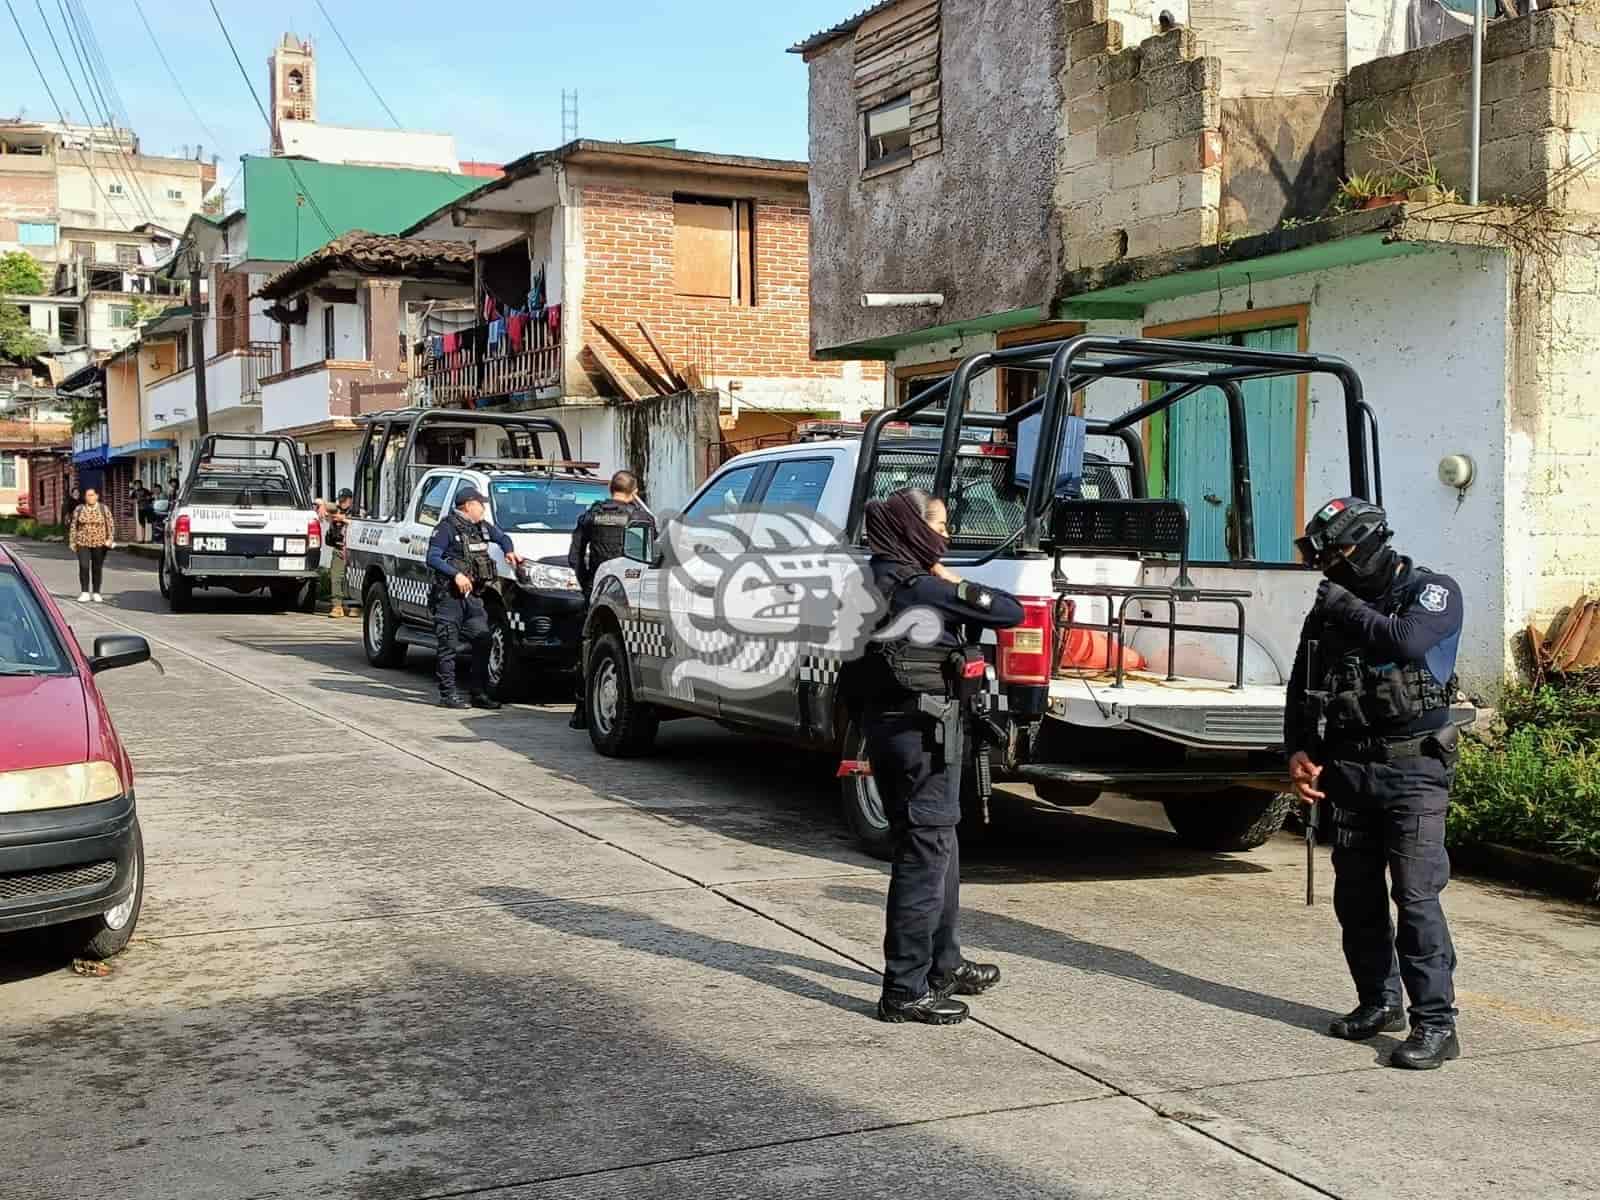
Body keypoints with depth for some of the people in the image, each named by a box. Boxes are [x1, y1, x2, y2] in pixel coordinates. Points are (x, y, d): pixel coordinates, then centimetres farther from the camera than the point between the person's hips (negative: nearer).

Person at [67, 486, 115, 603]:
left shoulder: (104, 509, 1)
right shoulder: (79, 509, 4)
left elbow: (110, 525, 2)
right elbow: (73, 526, 7)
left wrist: (110, 539, -9)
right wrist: (72, 542, 4)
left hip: (99, 544, 0)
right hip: (83, 543, 0)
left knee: (97, 568, 5)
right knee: (84, 567, -12)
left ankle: (96, 593, 14)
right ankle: (84, 593, -6)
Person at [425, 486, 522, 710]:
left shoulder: (482, 527, 16)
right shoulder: (448, 527, -7)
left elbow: (502, 538, 34)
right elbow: (432, 558, -13)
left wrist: (509, 551, 13)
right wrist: (456, 574, -21)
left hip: (473, 595, 7)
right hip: (449, 595, -7)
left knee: (482, 640, 2)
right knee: (448, 645, -3)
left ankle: (478, 691, 9)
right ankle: (448, 693, 1)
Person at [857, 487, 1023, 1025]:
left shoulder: (878, 582, 10)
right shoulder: (924, 588, -18)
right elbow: (1010, 612, -13)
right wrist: (959, 586, -4)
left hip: (887, 721, 10)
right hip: (921, 730, -10)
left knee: (935, 847, 21)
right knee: (926, 852, -4)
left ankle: (942, 964, 35)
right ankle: (906, 989, 0)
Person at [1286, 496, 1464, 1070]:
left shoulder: (1433, 592, -4)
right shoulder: (1330, 604, 11)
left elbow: (1405, 641, -26)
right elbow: (1302, 688, 15)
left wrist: (1347, 607, -13)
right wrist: (1299, 752, 2)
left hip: (1412, 770, -6)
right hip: (1347, 769, 6)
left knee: (1416, 895, -11)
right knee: (1356, 895, 10)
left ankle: (1436, 1023, -7)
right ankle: (1378, 1002, 24)